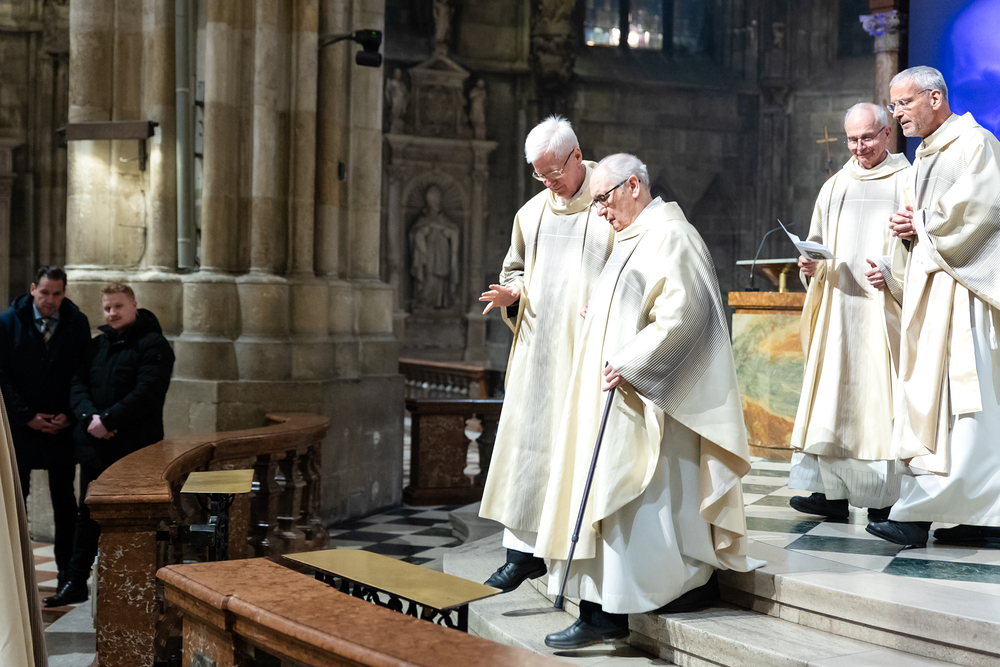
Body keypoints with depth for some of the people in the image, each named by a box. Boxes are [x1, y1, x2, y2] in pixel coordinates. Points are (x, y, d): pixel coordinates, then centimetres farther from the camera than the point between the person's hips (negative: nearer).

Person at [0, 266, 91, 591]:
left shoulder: (78, 324, 1)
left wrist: (71, 415, -9)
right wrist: (28, 416, -10)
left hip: (62, 427, 1)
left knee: (64, 499, 6)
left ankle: (67, 571, 13)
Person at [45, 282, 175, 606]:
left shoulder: (153, 345, -7)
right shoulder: (97, 345, 14)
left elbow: (146, 394, -18)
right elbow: (77, 385, 8)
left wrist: (108, 420, -20)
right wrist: (89, 416, -11)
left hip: (135, 448, -6)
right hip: (94, 446, 6)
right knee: (88, 514, 11)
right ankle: (76, 582, 19)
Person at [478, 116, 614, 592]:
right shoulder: (532, 213, 14)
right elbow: (515, 268, 25)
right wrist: (512, 293, 3)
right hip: (538, 348, 5)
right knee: (528, 442, 2)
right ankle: (524, 551, 9)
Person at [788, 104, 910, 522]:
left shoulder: (907, 182, 4)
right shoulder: (834, 187, 18)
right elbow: (817, 243, 20)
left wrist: (892, 270, -19)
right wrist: (810, 263, -2)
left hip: (883, 310, -4)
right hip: (837, 309, 4)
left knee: (880, 395, -6)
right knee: (834, 396, 1)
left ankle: (885, 499, -1)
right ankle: (834, 492, 4)